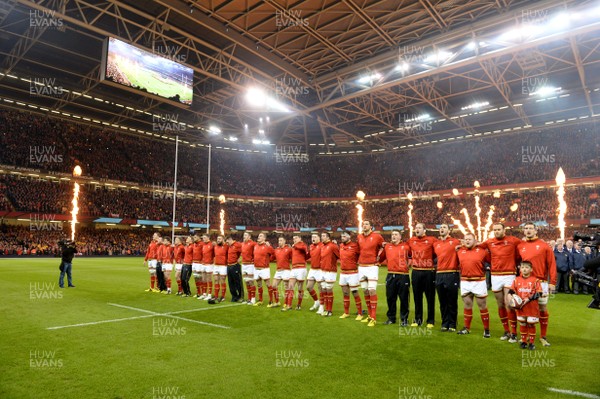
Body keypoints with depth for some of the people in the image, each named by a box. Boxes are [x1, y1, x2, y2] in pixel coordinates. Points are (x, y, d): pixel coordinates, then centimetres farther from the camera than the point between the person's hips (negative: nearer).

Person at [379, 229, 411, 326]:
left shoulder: (406, 246, -2)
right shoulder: (387, 246, 9)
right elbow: (381, 258, 18)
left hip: (403, 276, -3)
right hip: (390, 276, 4)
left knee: (404, 299, 3)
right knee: (390, 298, 10)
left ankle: (404, 319, 14)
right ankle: (391, 318, 23)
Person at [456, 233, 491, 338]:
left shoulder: (482, 251, -6)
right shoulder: (460, 251, 4)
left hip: (479, 282, -4)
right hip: (464, 282, 4)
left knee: (482, 306, 4)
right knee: (467, 305, 13)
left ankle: (486, 329, 14)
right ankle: (467, 328, 23)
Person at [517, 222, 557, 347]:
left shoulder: (544, 245, -1)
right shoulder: (519, 246, 6)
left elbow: (552, 264, -3)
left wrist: (552, 282, -8)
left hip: (541, 282, -2)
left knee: (543, 309, 5)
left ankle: (543, 336, 17)